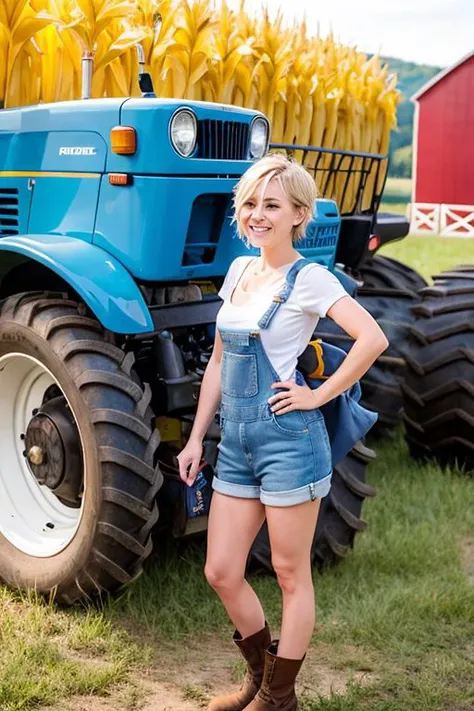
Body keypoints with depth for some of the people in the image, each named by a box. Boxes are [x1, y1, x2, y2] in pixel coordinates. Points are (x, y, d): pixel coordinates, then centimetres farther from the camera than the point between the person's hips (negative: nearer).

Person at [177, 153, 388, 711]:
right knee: (221, 573, 10)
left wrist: (318, 395, -15)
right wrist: (197, 438, 14)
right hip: (236, 441, 7)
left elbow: (373, 339, -20)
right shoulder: (238, 271, 12)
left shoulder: (309, 278, -9)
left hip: (287, 437, -7)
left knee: (291, 575, 8)